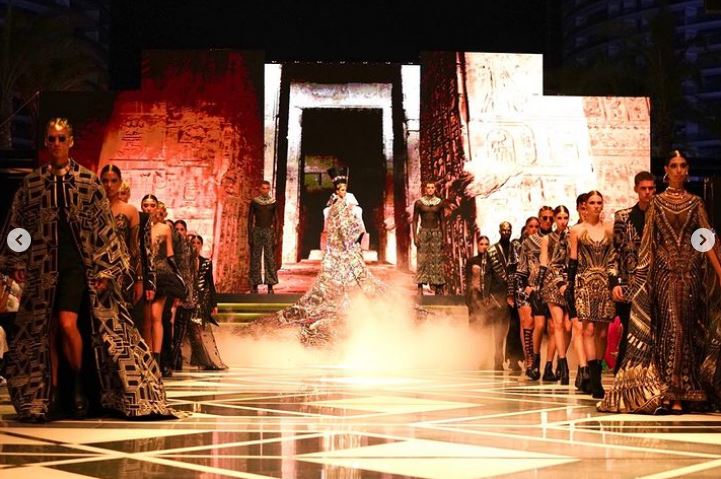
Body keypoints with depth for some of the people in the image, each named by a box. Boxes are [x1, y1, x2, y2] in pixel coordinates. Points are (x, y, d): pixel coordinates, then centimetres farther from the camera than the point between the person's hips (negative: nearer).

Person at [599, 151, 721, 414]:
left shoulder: (696, 203, 10)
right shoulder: (657, 202, 7)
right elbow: (647, 242, 4)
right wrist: (641, 275, -3)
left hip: (690, 272, 2)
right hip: (664, 271, -2)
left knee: (687, 329, 0)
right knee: (672, 328, -9)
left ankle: (681, 393, 5)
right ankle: (671, 393, -7)